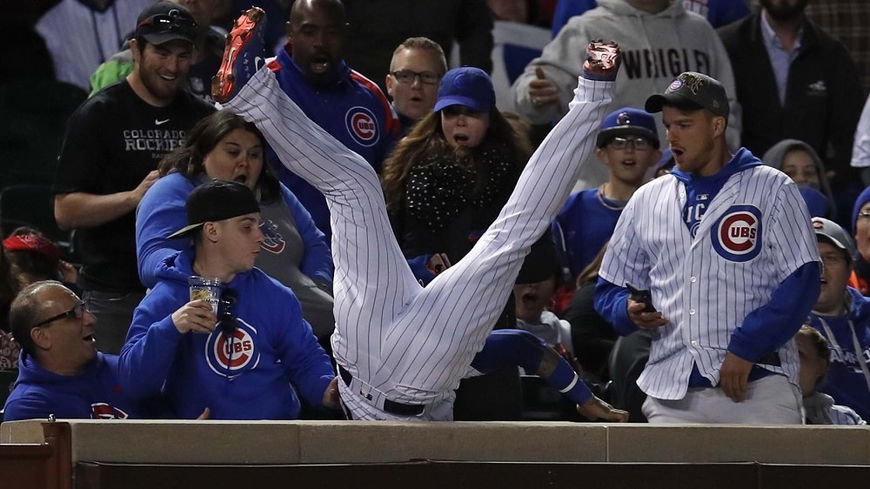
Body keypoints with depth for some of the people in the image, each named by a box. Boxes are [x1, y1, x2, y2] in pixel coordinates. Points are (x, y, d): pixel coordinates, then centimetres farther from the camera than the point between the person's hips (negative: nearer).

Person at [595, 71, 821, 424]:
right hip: (671, 393, 4)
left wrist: (745, 348, -12)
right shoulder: (647, 200, 18)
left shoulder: (771, 189, 6)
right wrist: (630, 310, -2)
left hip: (756, 385, -4)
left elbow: (801, 281, -3)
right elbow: (611, 287, 22)